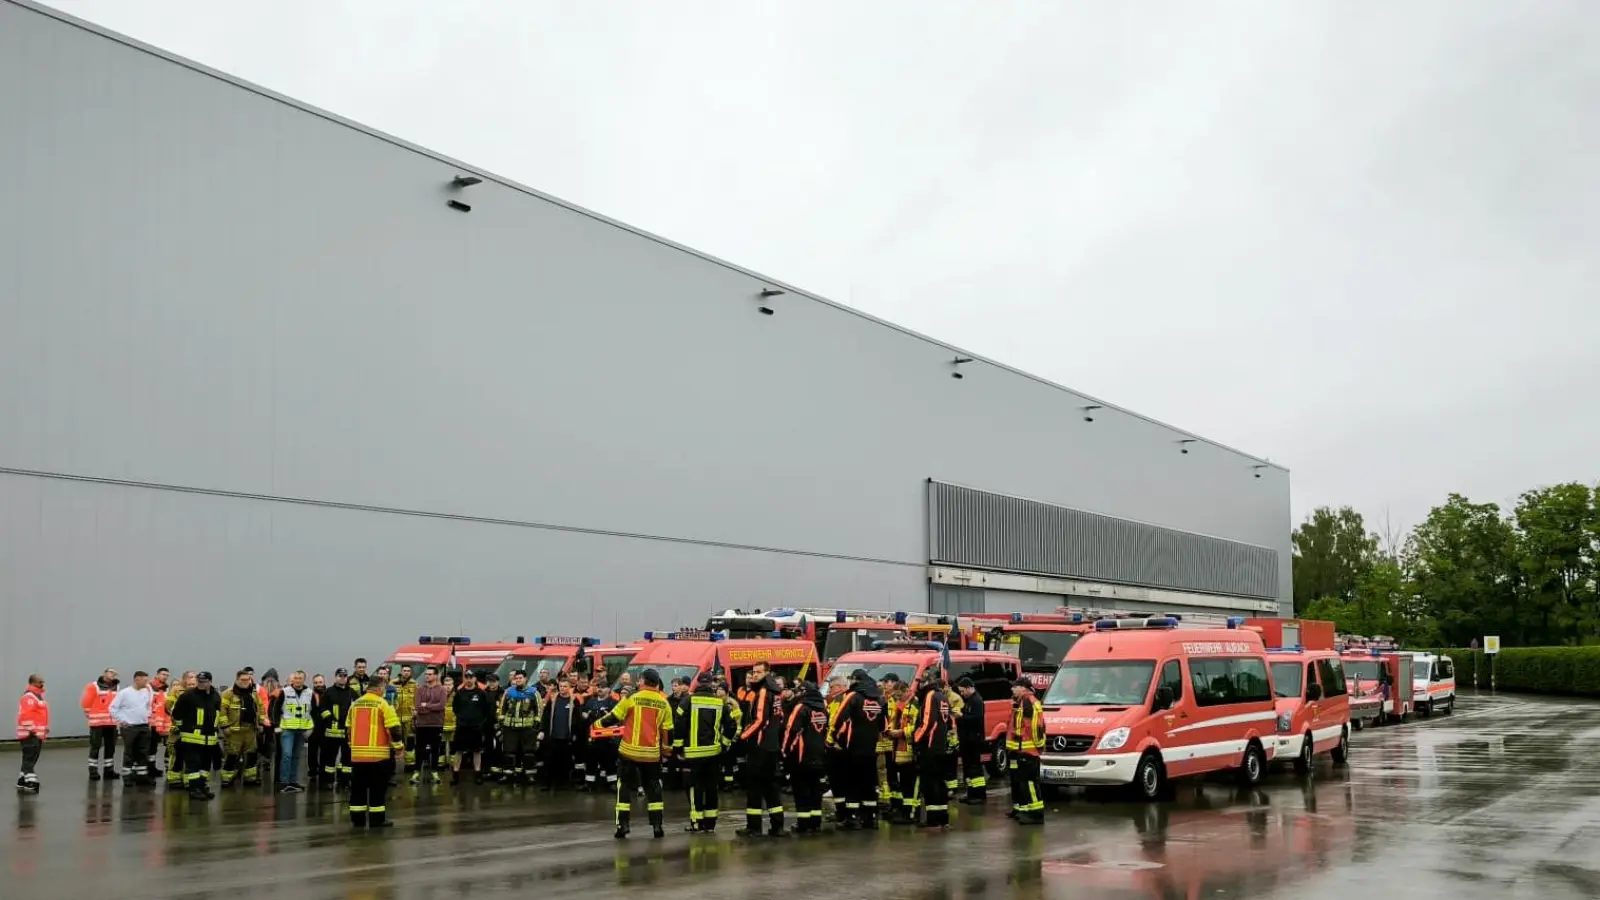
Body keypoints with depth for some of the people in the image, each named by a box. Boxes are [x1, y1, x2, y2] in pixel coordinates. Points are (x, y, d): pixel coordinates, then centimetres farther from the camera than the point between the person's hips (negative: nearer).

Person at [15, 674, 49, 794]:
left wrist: (45, 728, 23)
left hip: (37, 734, 11)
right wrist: (31, 729, -24)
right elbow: (26, 715, -24)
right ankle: (30, 784, -15)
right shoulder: (29, 697, -15)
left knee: (30, 759, 15)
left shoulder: (37, 695, 19)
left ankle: (22, 783, 22)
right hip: (30, 734, -11)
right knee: (30, 759, -12)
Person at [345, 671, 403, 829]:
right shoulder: (382, 704, -9)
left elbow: (348, 728, 16)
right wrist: (399, 748, -2)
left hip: (358, 753, 5)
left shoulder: (355, 703, 9)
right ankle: (377, 819, 4)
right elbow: (394, 728, -13)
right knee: (378, 788, 2)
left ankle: (357, 819, 15)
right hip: (378, 753, -5)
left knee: (358, 787, 12)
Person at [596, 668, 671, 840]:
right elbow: (667, 730, 7)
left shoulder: (632, 698, -6)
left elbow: (614, 717, -2)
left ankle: (622, 824, 3)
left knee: (625, 786, 10)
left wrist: (598, 724, 15)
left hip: (630, 751, -2)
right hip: (652, 753, 2)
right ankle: (657, 825, 8)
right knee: (653, 788, 13)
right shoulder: (664, 703, 3)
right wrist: (667, 749, 23)